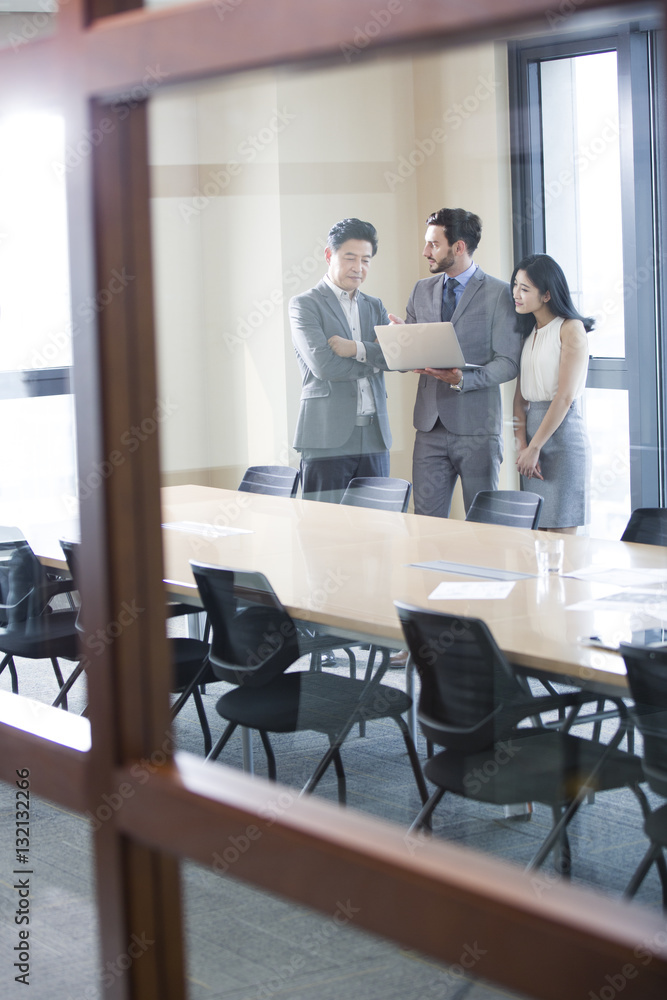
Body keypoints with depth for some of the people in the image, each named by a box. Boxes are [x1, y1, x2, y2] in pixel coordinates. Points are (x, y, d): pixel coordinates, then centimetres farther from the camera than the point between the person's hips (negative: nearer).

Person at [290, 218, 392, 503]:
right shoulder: (304, 305, 1)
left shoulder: (374, 307, 18)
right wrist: (375, 360, -4)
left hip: (374, 437, 5)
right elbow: (322, 364, -14)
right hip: (328, 439, -5)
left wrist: (358, 349, -13)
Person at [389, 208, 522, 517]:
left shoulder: (498, 293, -3)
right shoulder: (421, 290, 14)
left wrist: (463, 379, -22)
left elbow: (508, 363, -8)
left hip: (477, 425, -4)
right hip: (431, 424, 5)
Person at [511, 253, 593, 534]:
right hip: (532, 427, 7)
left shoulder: (571, 329, -8)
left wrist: (534, 447, -13)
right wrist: (521, 445, -3)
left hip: (562, 434, -7)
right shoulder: (529, 332, 14)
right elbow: (521, 395, 10)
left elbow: (564, 397, -14)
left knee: (560, 534, -7)